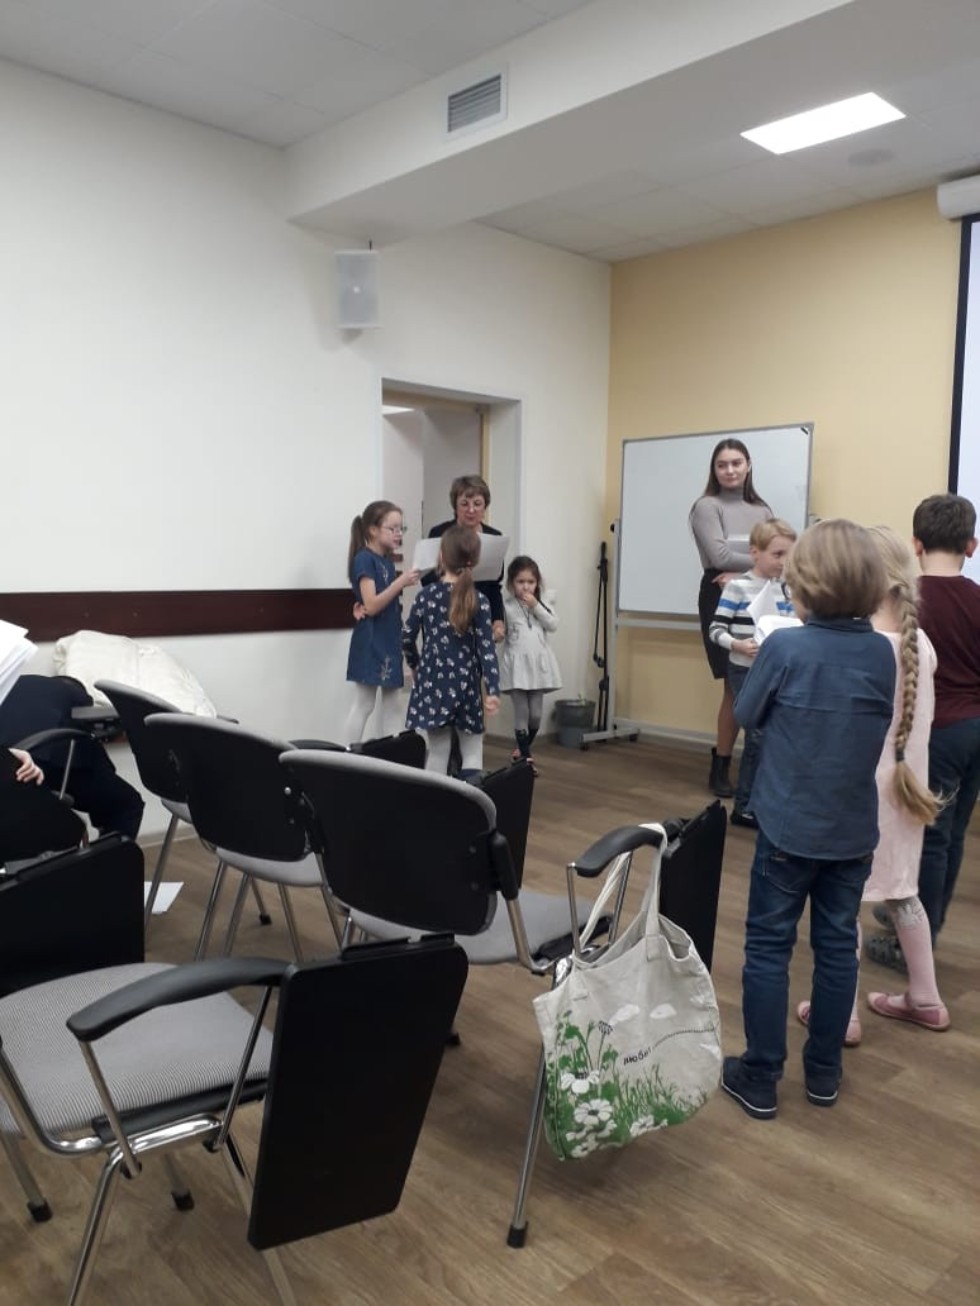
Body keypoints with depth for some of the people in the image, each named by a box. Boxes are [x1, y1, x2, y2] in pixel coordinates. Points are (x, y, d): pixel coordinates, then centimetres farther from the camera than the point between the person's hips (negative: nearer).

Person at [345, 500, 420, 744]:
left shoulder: (388, 560, 11)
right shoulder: (364, 559, -12)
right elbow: (372, 605, -18)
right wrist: (401, 582, -21)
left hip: (390, 640, 8)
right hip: (371, 642, -8)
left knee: (392, 705, 10)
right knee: (364, 704, -2)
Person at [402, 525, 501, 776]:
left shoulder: (426, 595, -3)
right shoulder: (479, 601, -6)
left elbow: (407, 638, 2)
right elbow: (486, 648, -11)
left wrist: (415, 665, 20)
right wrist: (493, 690, -12)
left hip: (433, 682, 1)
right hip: (465, 685, -1)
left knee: (438, 751, 10)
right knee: (472, 753, 10)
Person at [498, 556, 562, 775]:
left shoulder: (541, 604, 8)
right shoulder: (506, 606, -3)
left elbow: (553, 625, -5)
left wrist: (536, 607, -11)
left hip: (538, 665, 4)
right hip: (517, 666, -3)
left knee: (536, 713, 6)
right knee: (521, 712, -1)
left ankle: (522, 750, 27)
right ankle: (526, 757, 9)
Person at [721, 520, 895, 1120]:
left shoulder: (785, 647, -18)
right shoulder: (883, 652, -4)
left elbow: (747, 715, -3)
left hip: (789, 826, -4)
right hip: (854, 830, 4)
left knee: (769, 946, 8)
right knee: (838, 946, 15)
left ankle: (760, 1077, 16)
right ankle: (824, 1072, 29)